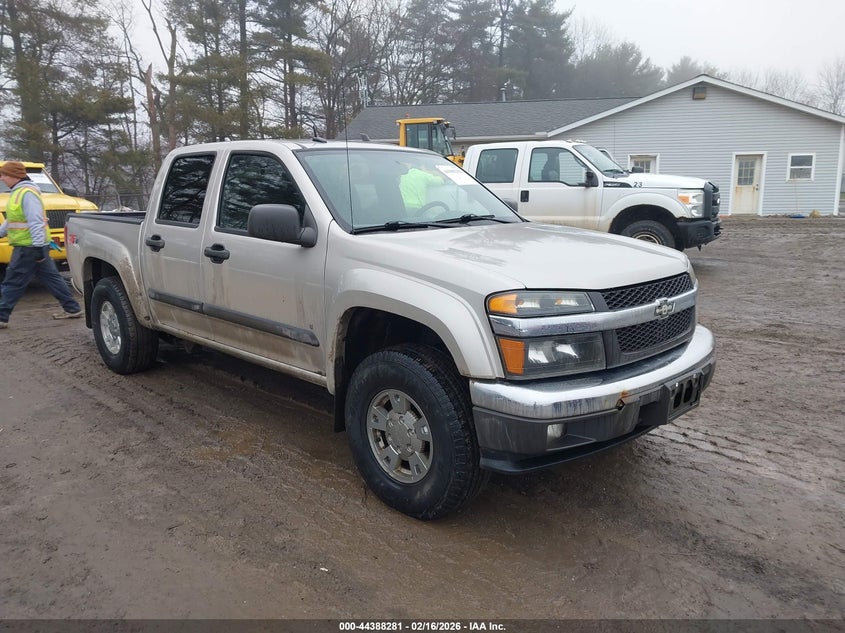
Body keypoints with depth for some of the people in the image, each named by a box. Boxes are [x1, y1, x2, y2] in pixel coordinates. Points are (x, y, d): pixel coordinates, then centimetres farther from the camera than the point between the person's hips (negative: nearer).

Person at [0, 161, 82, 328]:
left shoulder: (27, 193, -16)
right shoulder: (18, 192, 17)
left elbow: (36, 222, -24)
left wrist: (38, 247, -27)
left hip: (28, 247, -10)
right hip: (33, 246, 10)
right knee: (51, 277, 12)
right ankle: (72, 309, 16)